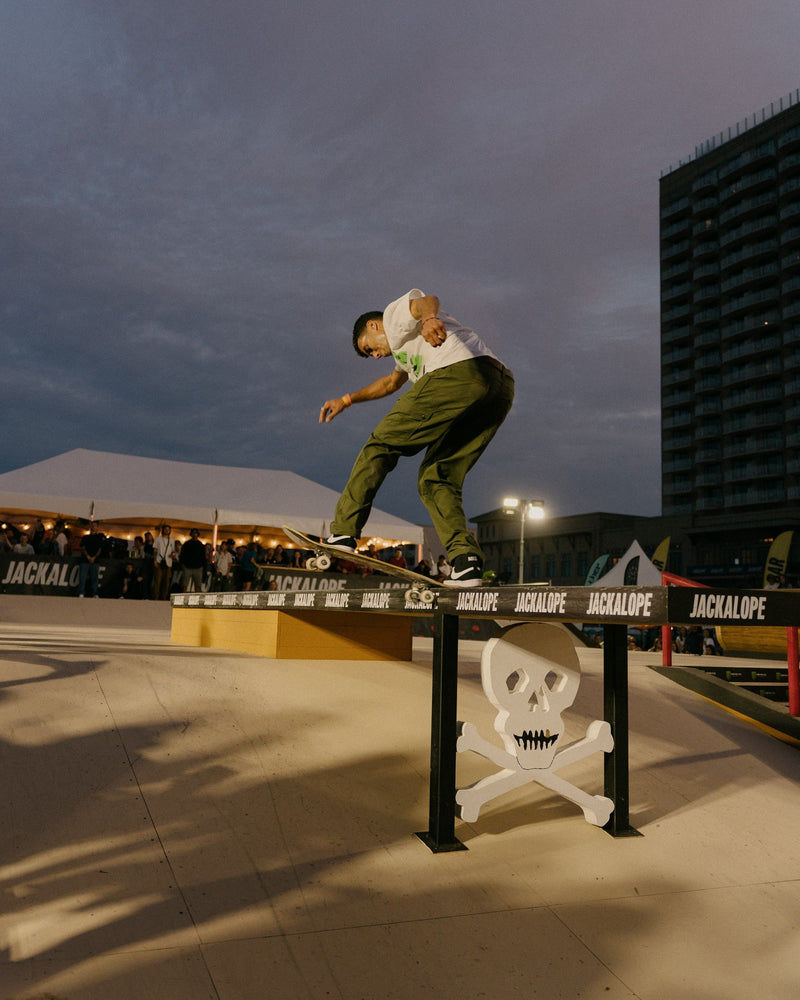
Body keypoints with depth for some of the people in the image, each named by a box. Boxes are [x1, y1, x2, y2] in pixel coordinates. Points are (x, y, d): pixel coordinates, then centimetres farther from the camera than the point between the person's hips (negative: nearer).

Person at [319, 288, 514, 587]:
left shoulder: (395, 311, 18)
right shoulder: (409, 344, 44)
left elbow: (429, 300, -6)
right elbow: (392, 382, 58)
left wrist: (429, 318, -29)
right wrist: (347, 400, 63)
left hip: (461, 372, -9)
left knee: (382, 445, 1)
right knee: (435, 479, 9)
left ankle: (342, 533, 1)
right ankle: (465, 558, -10)